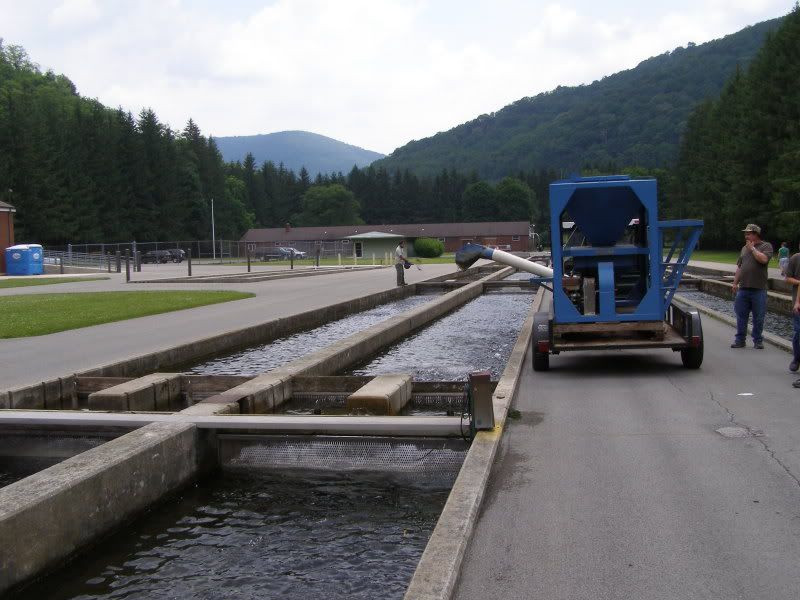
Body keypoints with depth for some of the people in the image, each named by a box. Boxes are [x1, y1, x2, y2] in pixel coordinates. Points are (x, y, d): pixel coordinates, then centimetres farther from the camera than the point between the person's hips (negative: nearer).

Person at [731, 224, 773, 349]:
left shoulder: (766, 246, 0)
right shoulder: (744, 248, 15)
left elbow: (763, 259, -20)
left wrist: (752, 248, -9)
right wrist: (735, 283, 12)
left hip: (758, 289, -4)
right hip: (743, 288, 5)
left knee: (758, 318, 3)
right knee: (741, 316, 6)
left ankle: (758, 340, 14)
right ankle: (740, 340, 13)